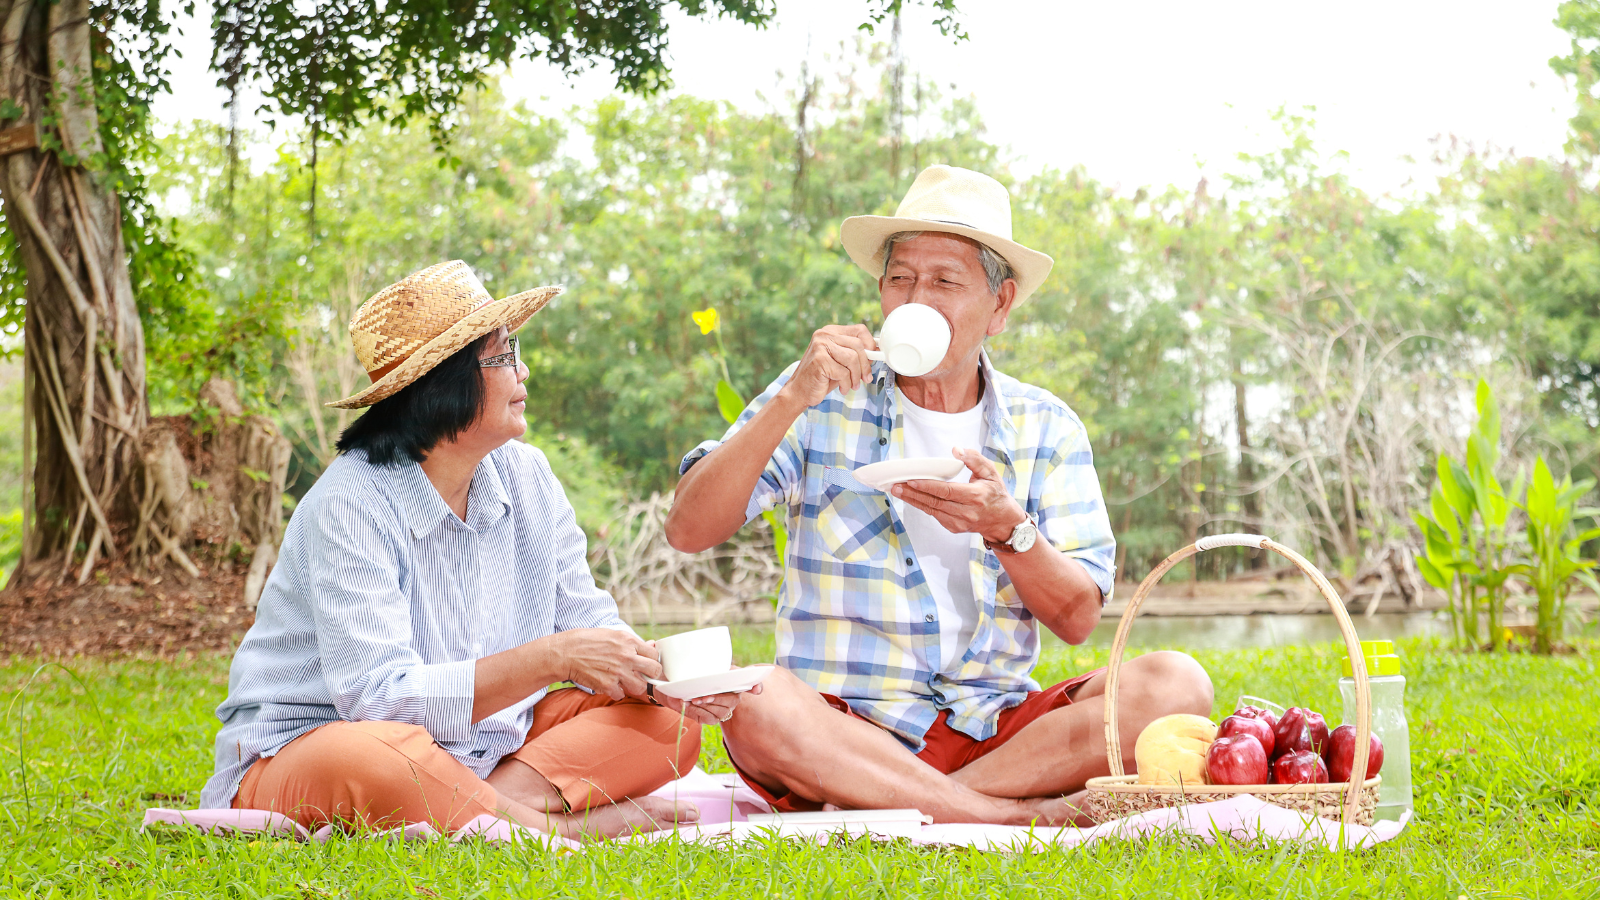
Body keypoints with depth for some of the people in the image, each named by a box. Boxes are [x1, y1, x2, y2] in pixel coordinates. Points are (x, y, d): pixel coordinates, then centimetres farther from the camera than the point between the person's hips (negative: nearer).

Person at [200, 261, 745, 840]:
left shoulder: (527, 477, 2)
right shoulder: (351, 505, -20)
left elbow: (585, 622, 5)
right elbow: (377, 695, -28)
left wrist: (659, 674, -18)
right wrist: (551, 658, -32)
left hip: (481, 749, 7)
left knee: (667, 720, -8)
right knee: (373, 754, -42)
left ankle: (502, 802, -26)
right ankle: (557, 830, -22)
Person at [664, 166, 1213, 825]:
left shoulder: (1045, 427, 11)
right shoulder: (823, 404, 6)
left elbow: (1079, 619, 3)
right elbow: (688, 531, -7)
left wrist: (1005, 528, -16)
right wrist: (792, 400, -15)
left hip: (997, 730, 2)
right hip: (844, 729, -2)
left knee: (1175, 684, -22)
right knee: (754, 701, -35)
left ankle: (897, 809, -24)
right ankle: (1028, 817, -27)